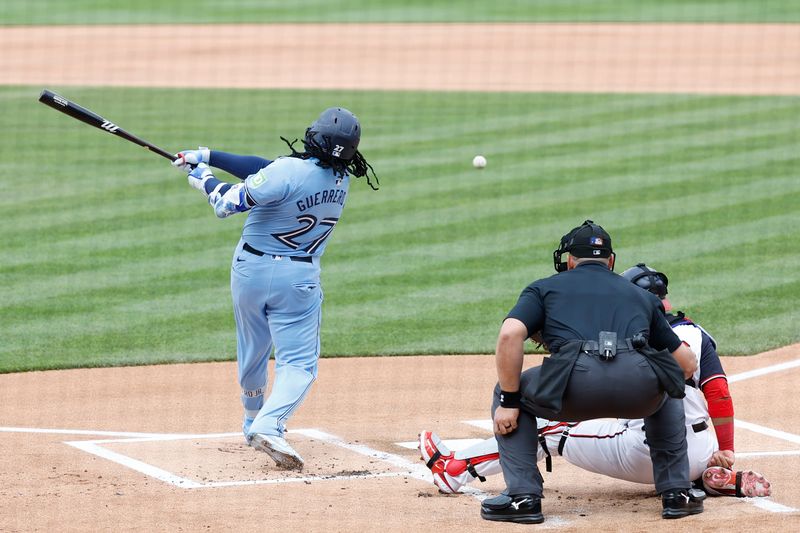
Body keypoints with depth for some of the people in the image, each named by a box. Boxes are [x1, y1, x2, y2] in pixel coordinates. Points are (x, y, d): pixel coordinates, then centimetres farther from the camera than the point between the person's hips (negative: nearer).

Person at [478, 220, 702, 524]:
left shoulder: (545, 288, 27)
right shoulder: (641, 295, 35)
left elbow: (510, 334, 7)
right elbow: (688, 364, 36)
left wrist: (509, 402, 12)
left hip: (577, 384, -3)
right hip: (640, 389, 3)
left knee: (507, 391, 27)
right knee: (666, 396, 39)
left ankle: (523, 496, 14)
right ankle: (676, 493, 28)